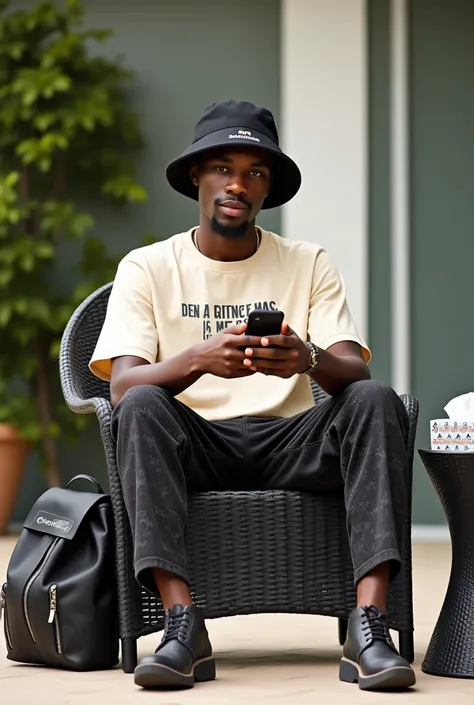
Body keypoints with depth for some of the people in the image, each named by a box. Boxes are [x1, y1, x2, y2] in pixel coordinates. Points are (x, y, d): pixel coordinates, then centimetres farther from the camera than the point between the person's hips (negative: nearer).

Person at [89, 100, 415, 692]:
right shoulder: (148, 267, 7)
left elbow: (355, 371, -3)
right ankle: (182, 625, -38)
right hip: (192, 444, -1)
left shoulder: (309, 265, 11)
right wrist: (200, 358, -29)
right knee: (141, 408, -32)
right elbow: (122, 383, -8)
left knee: (376, 401, -26)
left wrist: (308, 360, -28)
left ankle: (369, 626, -37)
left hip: (289, 443, 1)